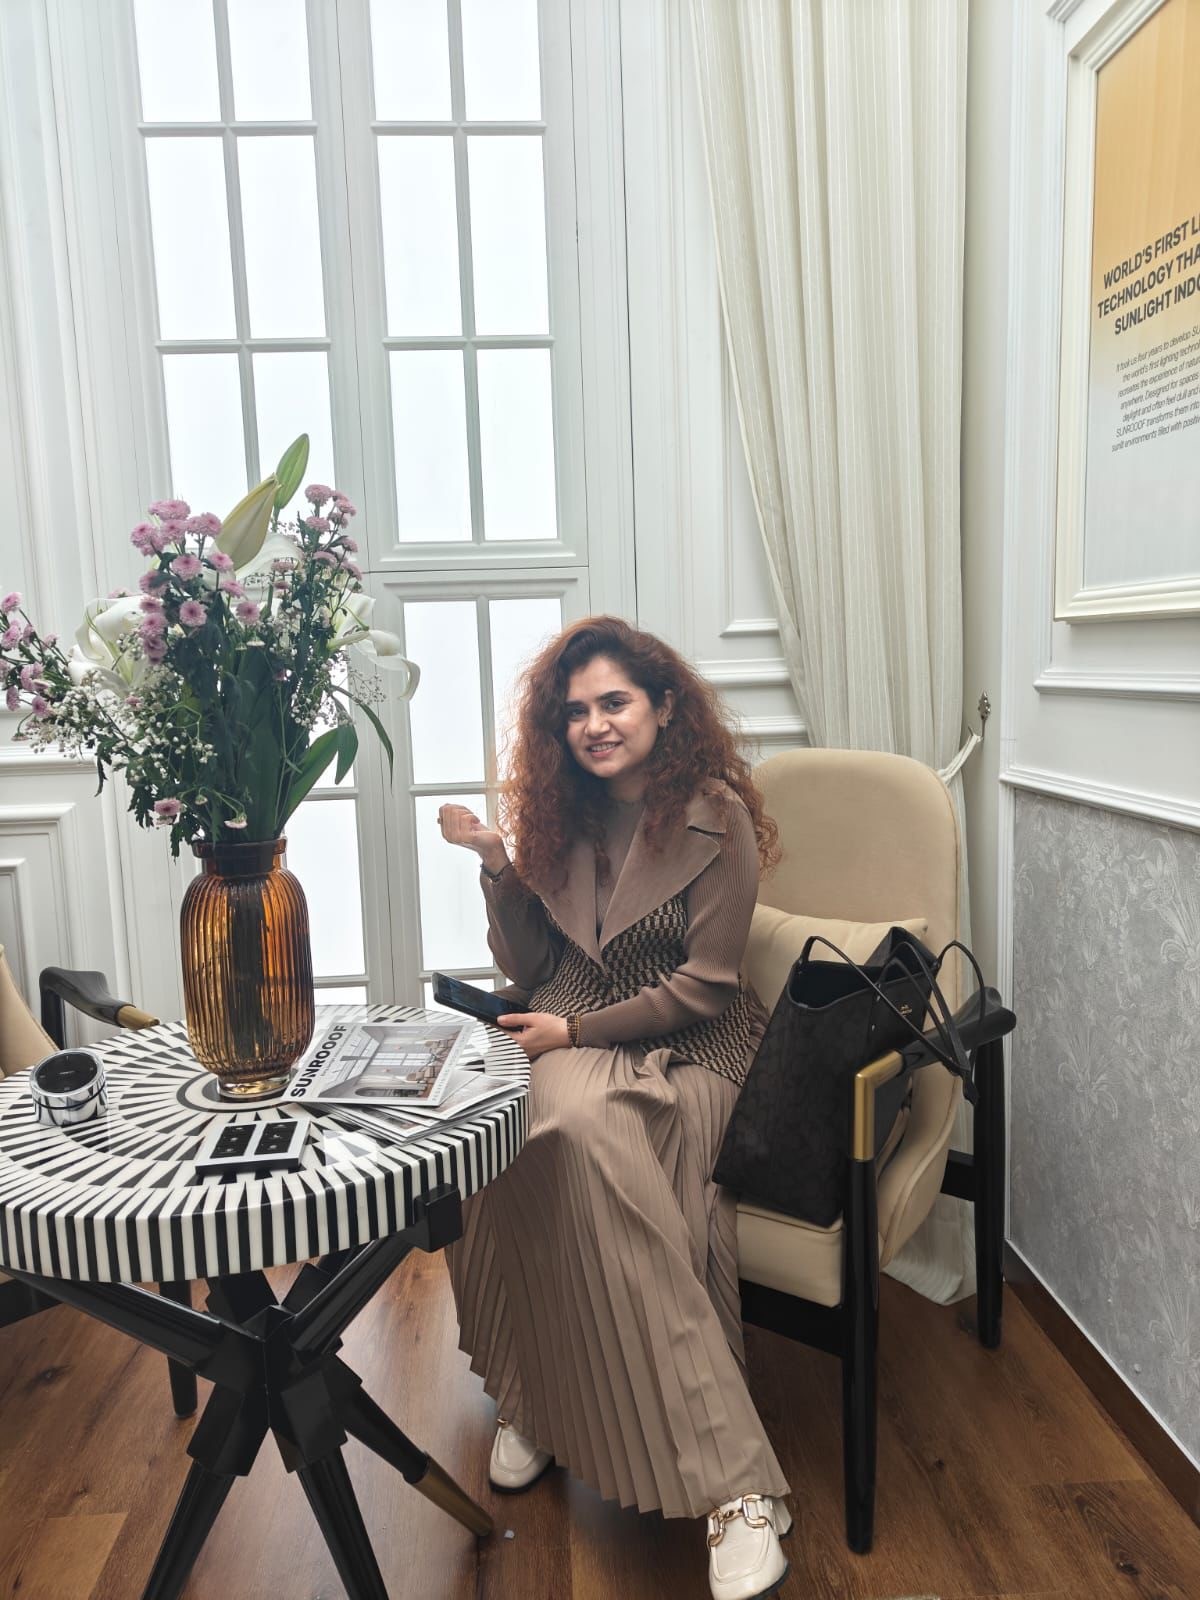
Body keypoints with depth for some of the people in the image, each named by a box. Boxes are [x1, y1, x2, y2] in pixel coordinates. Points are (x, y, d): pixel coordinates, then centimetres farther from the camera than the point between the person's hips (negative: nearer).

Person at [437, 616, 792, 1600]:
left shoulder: (716, 815, -6)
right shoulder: (564, 814, 8)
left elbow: (701, 988, -9)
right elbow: (528, 972, 9)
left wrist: (576, 1031, -14)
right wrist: (496, 866, -2)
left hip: (685, 1051, -3)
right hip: (572, 1043, 3)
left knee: (577, 1132, -33)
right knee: (569, 1131, -30)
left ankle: (538, 1405, -15)